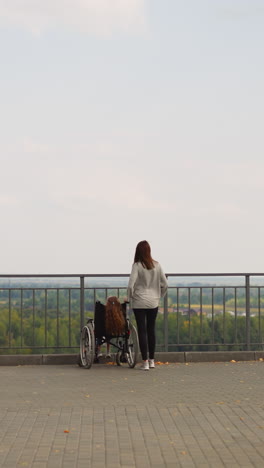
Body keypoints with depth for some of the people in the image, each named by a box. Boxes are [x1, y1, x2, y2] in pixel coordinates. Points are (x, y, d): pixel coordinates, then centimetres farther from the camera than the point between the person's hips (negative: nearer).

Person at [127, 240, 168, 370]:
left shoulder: (137, 266, -10)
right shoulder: (157, 265, 1)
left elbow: (131, 285, -17)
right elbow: (165, 284, 4)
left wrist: (130, 298, 0)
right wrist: (159, 296, 18)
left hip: (139, 303, -4)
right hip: (153, 302, 4)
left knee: (142, 331, 1)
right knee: (151, 330, 13)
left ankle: (145, 362, -1)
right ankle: (151, 360, 19)